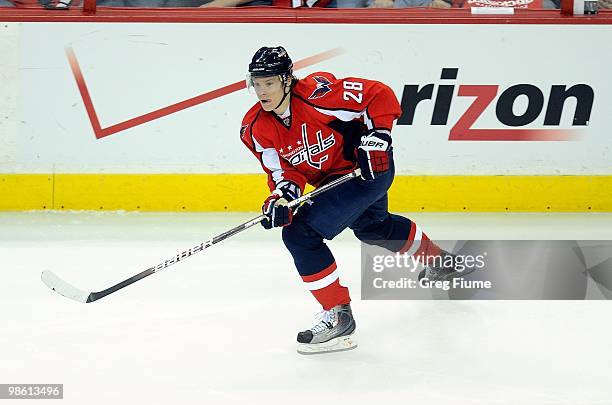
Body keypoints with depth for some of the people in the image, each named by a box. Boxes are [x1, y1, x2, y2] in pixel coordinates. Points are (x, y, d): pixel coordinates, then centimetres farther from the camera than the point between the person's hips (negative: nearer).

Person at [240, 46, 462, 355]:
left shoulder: (318, 93, -30)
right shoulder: (256, 129, -11)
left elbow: (380, 95, -22)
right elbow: (282, 170, -8)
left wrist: (376, 138, -27)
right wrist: (282, 196, -27)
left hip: (369, 168, -9)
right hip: (330, 179, 9)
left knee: (300, 234, -21)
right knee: (372, 227, 35)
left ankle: (338, 315, -11)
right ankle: (437, 261, 62)